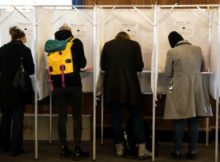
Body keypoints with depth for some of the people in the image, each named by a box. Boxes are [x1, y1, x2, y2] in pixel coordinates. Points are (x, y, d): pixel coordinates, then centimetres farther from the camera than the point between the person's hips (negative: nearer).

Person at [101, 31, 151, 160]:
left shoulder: (107, 45, 7)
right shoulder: (134, 45, 2)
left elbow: (103, 66, 10)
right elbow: (139, 66, -3)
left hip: (112, 86, 2)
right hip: (129, 85, -2)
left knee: (116, 117, 9)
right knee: (137, 117, 5)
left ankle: (119, 149, 15)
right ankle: (142, 149, 3)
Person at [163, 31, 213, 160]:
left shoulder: (172, 52, -7)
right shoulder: (197, 49, 4)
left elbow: (167, 73, -1)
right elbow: (202, 68, 16)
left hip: (179, 89, -3)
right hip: (196, 88, 3)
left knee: (178, 121, 5)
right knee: (193, 121, 9)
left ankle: (178, 151, 10)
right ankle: (193, 151, 14)